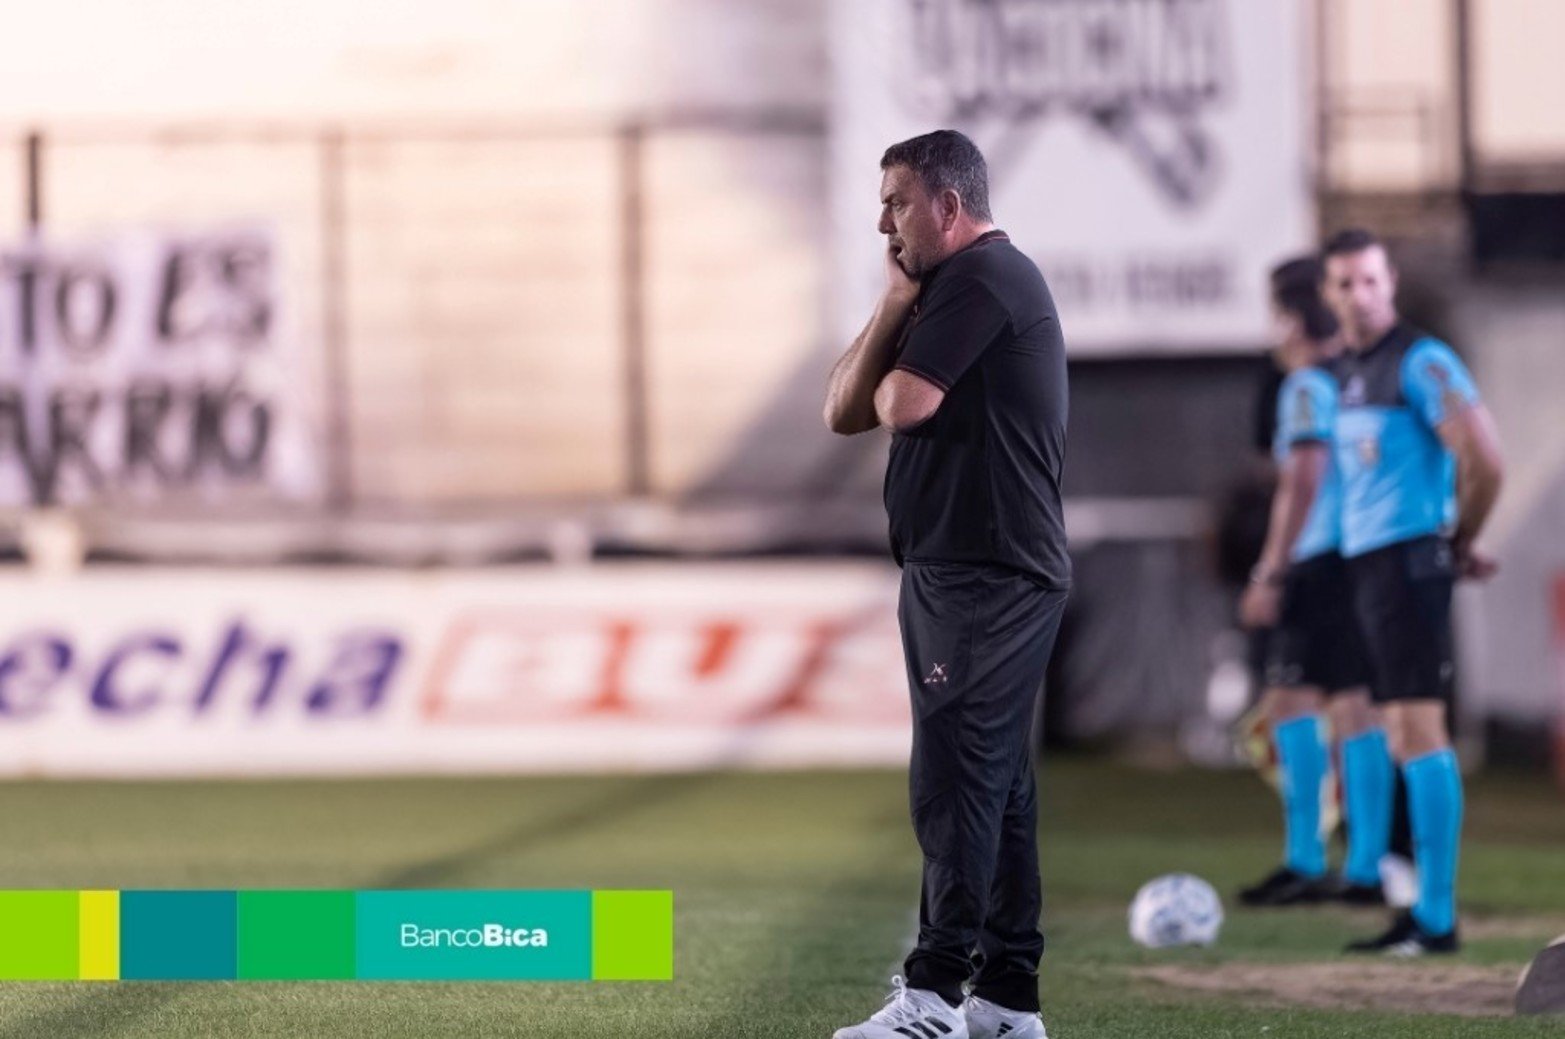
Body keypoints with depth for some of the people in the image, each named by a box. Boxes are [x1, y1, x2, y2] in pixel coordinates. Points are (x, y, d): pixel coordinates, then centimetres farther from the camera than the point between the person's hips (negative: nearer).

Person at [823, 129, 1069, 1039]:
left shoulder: (982, 280, -11)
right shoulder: (948, 290, 21)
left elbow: (899, 405, -19)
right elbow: (844, 412, 15)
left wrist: (891, 354, 4)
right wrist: (892, 309, 4)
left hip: (986, 579, -10)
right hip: (976, 576, 10)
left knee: (954, 781, -12)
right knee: (995, 783, 10)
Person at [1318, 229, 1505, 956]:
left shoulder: (1421, 363, -10)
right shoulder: (1342, 372, 16)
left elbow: (1484, 460, -16)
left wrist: (1462, 542, -2)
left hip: (1409, 560, -9)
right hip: (1364, 562, 9)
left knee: (1417, 728, -12)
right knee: (1403, 734, 9)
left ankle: (1437, 917, -13)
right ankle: (1423, 913, 12)